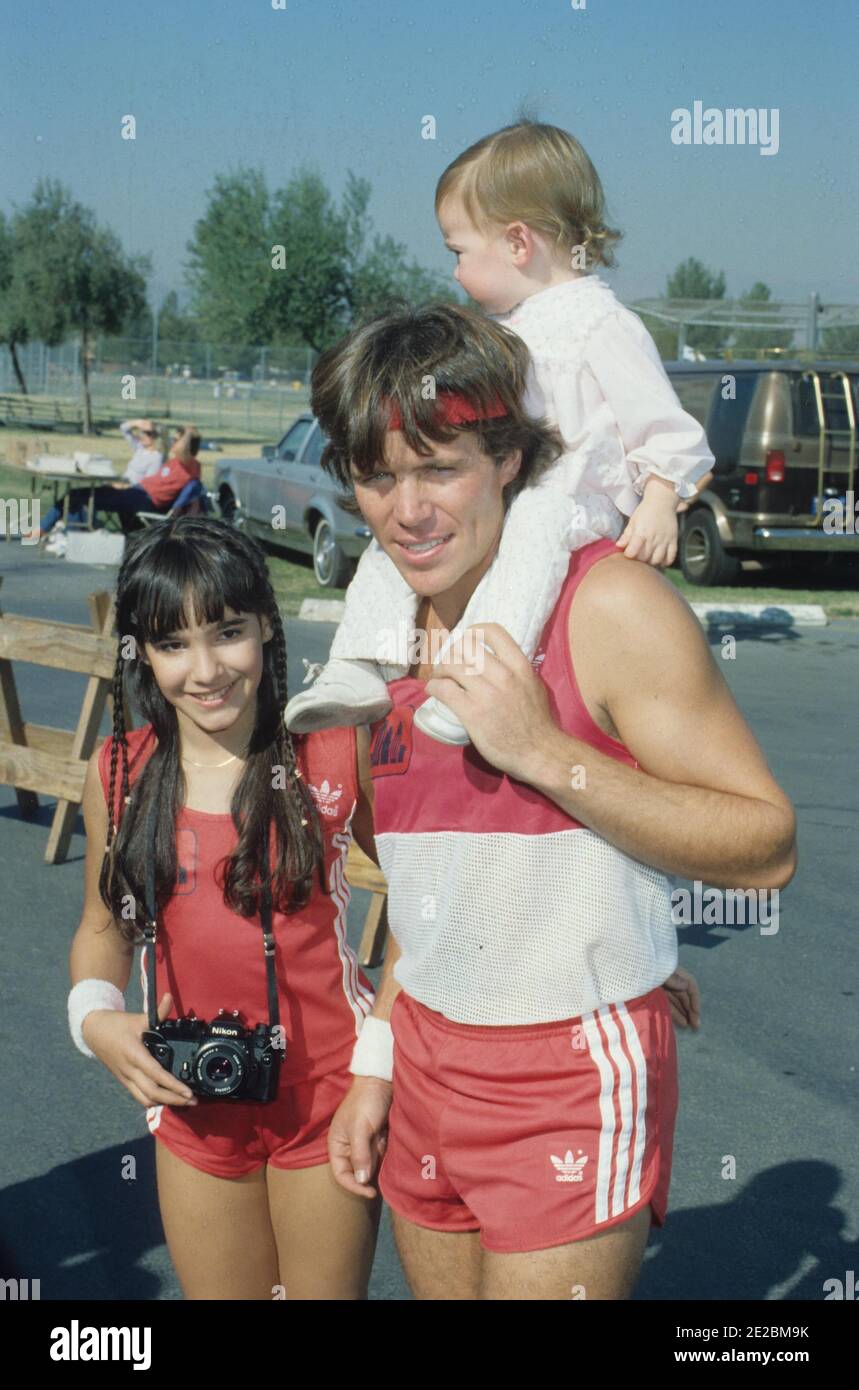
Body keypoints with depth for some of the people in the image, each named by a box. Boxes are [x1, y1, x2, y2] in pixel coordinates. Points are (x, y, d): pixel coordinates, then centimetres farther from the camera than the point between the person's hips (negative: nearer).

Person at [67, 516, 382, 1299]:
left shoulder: (334, 751, -12)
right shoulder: (119, 775, -4)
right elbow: (104, 926, 10)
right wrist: (96, 1018, -9)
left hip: (325, 1091, -2)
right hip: (192, 1101, 3)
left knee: (326, 1288, 13)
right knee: (215, 1289, 18)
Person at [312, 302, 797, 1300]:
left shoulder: (609, 605, -14)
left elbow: (766, 850, -18)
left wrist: (541, 750, -23)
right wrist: (377, 1066, 16)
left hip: (572, 1076, -6)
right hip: (425, 1067, 7)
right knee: (439, 1286, 17)